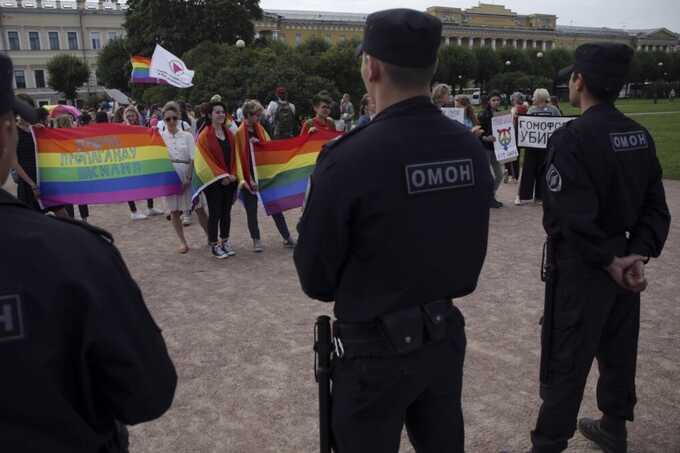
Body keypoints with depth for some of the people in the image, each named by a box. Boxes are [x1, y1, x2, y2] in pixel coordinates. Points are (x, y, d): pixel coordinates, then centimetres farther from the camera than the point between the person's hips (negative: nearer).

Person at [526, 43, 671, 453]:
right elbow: (655, 205, 2)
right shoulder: (641, 135, 4)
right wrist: (638, 253, -7)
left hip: (581, 267, -8)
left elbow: (569, 217, -27)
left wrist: (609, 260, -16)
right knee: (618, 350, 21)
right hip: (621, 260, 8)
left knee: (566, 362, 2)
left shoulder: (572, 138, -21)